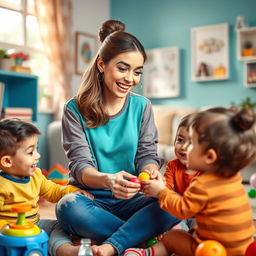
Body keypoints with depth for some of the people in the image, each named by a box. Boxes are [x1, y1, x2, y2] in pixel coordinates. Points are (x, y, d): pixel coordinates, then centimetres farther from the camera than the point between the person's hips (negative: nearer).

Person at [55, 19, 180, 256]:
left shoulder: (142, 106, 4)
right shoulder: (75, 110, -4)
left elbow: (147, 154, 2)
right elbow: (80, 166, -12)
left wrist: (151, 171, -24)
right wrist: (107, 180, -35)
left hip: (131, 201, 2)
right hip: (91, 200, -1)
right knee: (68, 207, -35)